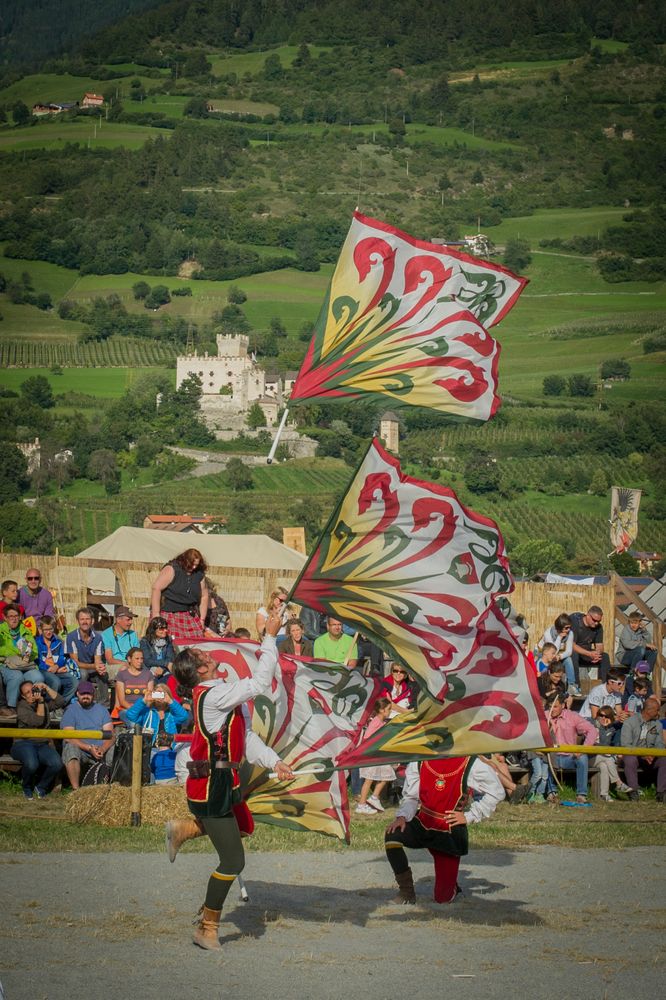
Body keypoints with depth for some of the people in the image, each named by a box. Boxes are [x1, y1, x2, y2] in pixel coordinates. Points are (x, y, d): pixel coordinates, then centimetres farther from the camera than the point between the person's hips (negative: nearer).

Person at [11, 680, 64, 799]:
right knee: (31, 764, -37)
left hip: (43, 745, 4)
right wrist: (40, 701, -12)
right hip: (24, 744, -4)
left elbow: (61, 702, 1)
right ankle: (27, 787, -1)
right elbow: (38, 721, -15)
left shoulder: (45, 702, 15)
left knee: (57, 764, -27)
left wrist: (46, 688, -2)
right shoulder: (22, 707, -3)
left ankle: (41, 787, 3)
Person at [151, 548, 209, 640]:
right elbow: (156, 588, -14)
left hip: (189, 616, 5)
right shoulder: (171, 569, -9)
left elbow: (204, 597, 18)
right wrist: (156, 614, -19)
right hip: (167, 613, -5)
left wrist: (202, 619, 12)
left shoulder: (199, 575, 9)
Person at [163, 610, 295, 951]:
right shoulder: (212, 696, -21)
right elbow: (259, 684, -25)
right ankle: (207, 928, 8)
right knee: (233, 861, -3)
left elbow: (245, 736, 11)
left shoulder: (220, 694, 10)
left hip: (221, 784, 10)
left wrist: (273, 762, 1)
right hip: (213, 789, -10)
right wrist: (270, 637, -22)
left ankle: (184, 829, 22)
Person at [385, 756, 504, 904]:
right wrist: (402, 816, -14)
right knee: (392, 835, -29)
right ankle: (406, 890, -9)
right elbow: (410, 796, 6)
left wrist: (469, 816, -5)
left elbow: (496, 792, -2)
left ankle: (451, 885, 36)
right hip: (421, 824, 3)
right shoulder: (419, 762, -3)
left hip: (449, 834, -3)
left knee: (443, 898, -5)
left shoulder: (471, 764, -12)